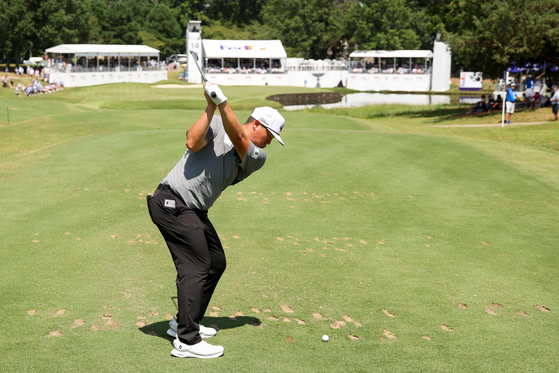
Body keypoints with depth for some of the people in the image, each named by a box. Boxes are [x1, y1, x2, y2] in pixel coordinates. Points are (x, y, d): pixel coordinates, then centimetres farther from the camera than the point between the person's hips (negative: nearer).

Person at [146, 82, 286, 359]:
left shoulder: (257, 157, 8)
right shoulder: (216, 125, -1)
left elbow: (238, 138, -12)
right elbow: (193, 142, -20)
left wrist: (222, 102, -25)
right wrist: (211, 108, -20)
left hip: (195, 211, 8)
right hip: (173, 203, -8)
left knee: (216, 263, 13)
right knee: (196, 268, -11)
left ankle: (184, 322, 28)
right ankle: (187, 341, -7)